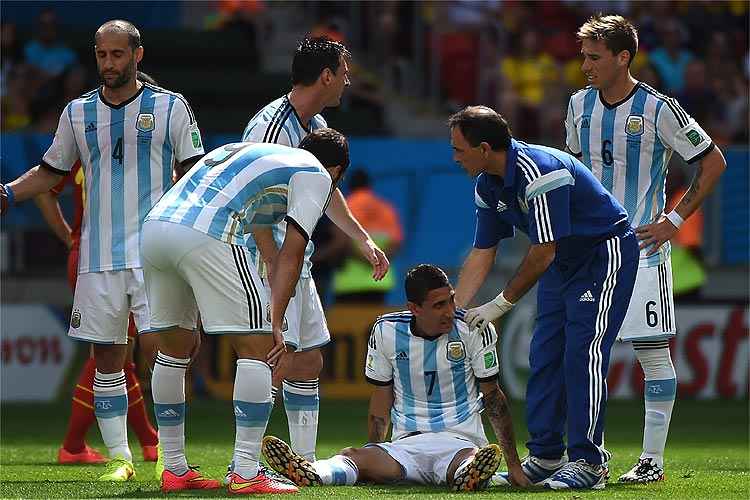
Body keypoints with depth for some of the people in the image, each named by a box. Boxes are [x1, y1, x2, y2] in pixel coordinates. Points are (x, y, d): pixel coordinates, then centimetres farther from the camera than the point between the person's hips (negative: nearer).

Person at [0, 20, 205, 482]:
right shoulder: (78, 113, 11)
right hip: (99, 257, 3)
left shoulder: (170, 107, 3)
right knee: (107, 359, 2)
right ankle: (119, 457, 8)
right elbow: (50, 172, 20)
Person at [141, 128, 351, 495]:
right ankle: (245, 474, -3)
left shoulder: (247, 151, 36)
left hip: (154, 222, 8)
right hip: (207, 237, -8)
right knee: (257, 349, 1)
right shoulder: (316, 175, 14)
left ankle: (174, 469, 26)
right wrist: (276, 322, 1)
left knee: (174, 348, 21)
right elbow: (291, 253, 4)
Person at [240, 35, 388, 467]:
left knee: (308, 363, 11)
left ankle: (304, 464, 17)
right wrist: (275, 268, -26)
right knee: (276, 363, -15)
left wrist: (364, 240, 31)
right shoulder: (272, 126, -18)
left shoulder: (316, 126, 13)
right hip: (267, 260, -10)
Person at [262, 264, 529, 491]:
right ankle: (314, 473, -59)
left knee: (472, 459, -40)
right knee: (353, 456, -30)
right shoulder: (387, 331, 2)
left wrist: (514, 464, 1)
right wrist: (371, 454, 4)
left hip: (460, 440, -2)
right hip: (407, 443, 2)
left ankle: (467, 476, -73)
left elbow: (492, 396, 3)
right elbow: (382, 398, 12)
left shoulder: (475, 330, -3)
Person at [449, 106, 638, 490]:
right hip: (563, 263, 9)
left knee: (582, 354, -16)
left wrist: (501, 304, -20)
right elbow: (482, 254, 6)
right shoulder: (488, 186, -1)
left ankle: (588, 463, -14)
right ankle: (545, 457, 11)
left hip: (605, 254, -9)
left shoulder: (539, 173, -30)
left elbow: (542, 253, -27)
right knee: (544, 355, 5)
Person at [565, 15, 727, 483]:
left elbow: (714, 163, -4)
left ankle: (653, 459, 0)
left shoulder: (658, 109, -10)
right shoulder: (581, 105, 6)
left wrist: (675, 219, -8)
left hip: (642, 247, -5)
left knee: (653, 349, -4)